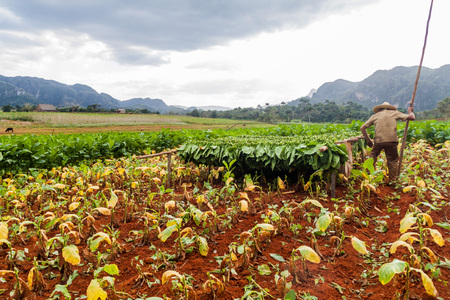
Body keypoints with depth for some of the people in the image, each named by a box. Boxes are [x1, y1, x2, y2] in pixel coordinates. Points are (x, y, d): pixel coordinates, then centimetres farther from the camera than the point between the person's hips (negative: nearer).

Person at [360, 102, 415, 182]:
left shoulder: (375, 116, 19)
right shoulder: (395, 113, 16)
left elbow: (362, 128, 15)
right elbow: (412, 117, 15)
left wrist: (368, 140, 21)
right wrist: (410, 111, 36)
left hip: (378, 141, 1)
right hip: (392, 140, 0)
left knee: (373, 157, 19)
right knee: (393, 161, 12)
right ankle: (392, 181, 18)